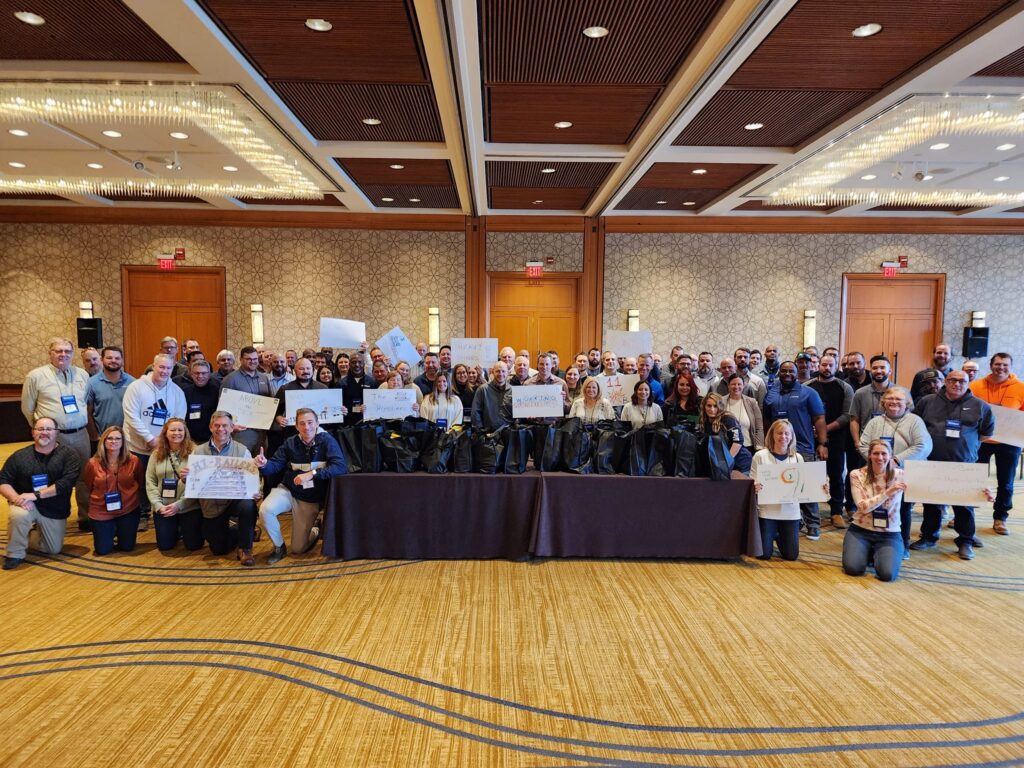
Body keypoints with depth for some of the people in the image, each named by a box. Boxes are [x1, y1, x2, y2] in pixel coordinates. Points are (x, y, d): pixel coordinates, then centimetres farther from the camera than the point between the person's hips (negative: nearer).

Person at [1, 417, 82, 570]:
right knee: (17, 515, -35)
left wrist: (36, 495, -29)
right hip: (28, 505, 0)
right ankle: (15, 554, -9)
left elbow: (67, 482, -22)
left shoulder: (69, 454, -13)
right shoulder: (19, 456, -7)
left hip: (55, 510, 1)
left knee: (54, 549, 7)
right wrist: (16, 498, -25)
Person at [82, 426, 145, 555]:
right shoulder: (93, 463, -11)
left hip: (128, 510, 0)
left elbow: (141, 483, 6)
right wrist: (96, 500, 8)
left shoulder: (134, 461, -9)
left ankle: (119, 531, 41)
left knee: (127, 547, 8)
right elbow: (87, 487, 5)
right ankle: (111, 531, 36)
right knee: (103, 550, 4)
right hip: (101, 512, 0)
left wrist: (133, 498, 5)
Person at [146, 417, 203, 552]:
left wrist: (179, 505, -18)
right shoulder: (157, 454, 5)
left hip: (189, 507, -3)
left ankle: (184, 529, 32)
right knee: (164, 546, 2)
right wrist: (158, 505, -10)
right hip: (163, 508, 3)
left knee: (193, 545, -2)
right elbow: (150, 482, 3)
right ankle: (177, 531, 36)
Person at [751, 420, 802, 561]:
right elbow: (753, 483, -6)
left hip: (790, 511, 2)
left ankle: (778, 537, 38)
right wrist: (756, 487, -29)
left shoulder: (797, 458, 2)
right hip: (767, 510, -2)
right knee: (764, 554, 0)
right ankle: (772, 536, 36)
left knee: (791, 555, 4)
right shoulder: (760, 456, -7)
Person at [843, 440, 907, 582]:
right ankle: (868, 552, 16)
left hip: (889, 534, 0)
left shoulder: (899, 475, -2)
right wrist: (887, 493, -25)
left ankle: (877, 554, 15)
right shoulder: (857, 475, -6)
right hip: (860, 530, 0)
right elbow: (863, 507, -15)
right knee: (853, 568, -20)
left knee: (887, 574, -22)